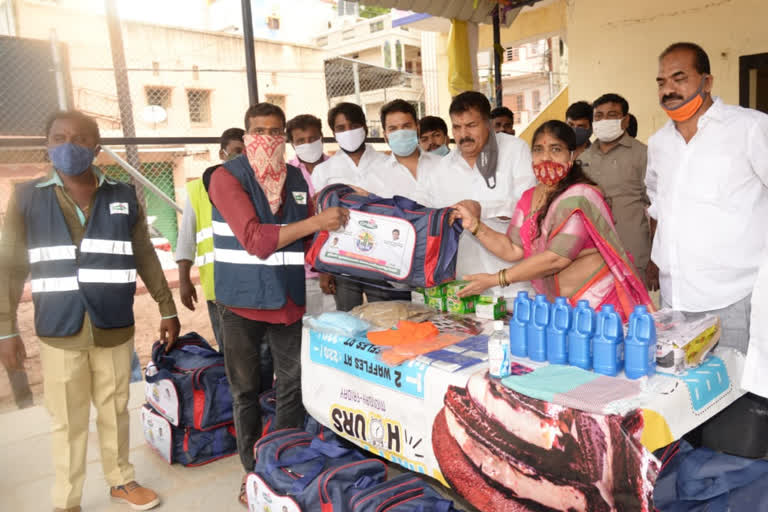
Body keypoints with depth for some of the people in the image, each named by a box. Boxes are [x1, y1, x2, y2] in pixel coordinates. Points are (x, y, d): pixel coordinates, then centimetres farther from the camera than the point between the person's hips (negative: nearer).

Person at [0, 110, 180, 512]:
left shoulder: (123, 197, 2)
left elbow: (145, 258, 7)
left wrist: (168, 310, 8)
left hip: (115, 329, 1)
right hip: (59, 332, -1)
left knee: (115, 410, 14)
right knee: (67, 422, 9)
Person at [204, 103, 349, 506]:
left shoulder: (296, 178, 6)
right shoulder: (226, 177, -10)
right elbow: (254, 240, -22)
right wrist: (315, 222, -26)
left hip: (287, 297, 4)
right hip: (240, 300, -3)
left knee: (292, 384, 8)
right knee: (246, 390, 10)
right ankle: (252, 469, 27)